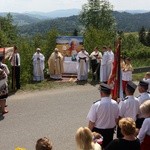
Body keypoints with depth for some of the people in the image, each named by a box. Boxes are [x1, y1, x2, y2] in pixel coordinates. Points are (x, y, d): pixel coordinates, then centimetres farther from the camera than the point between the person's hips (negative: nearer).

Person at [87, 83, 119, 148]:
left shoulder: (96, 104, -24)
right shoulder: (115, 104, -10)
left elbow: (91, 122, -18)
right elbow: (116, 118, 5)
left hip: (98, 131, -4)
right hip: (110, 131, 4)